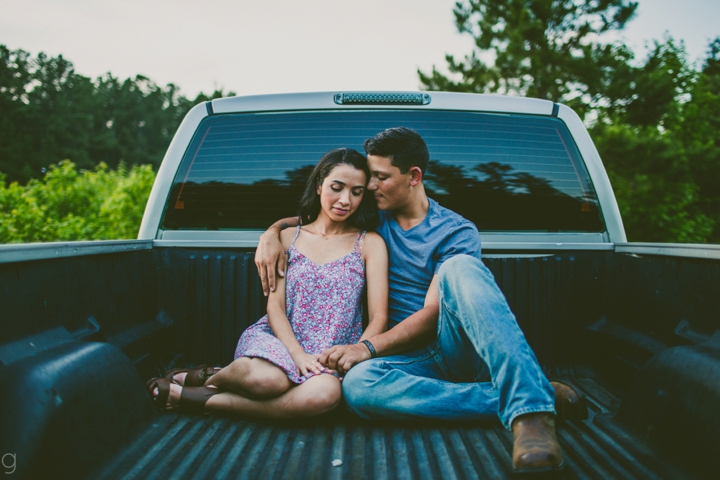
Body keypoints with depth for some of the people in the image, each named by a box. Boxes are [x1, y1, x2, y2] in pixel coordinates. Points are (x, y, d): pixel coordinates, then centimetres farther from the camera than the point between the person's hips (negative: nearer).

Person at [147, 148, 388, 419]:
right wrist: (297, 354, -15)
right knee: (268, 378, -39)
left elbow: (379, 318, 0)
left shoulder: (370, 244, 7)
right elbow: (275, 306, 3)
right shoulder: (289, 238, 11)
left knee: (326, 393, -39)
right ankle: (209, 379, -4)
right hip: (277, 338, 0)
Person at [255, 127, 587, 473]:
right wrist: (272, 231, 2)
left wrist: (368, 348, -20)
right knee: (358, 384, -34)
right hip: (416, 358, 3)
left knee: (459, 268, -34)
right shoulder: (374, 218, 15)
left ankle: (529, 410, -47)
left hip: (459, 345, -3)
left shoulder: (456, 233, 0)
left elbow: (433, 312, -10)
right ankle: (507, 399, -31)